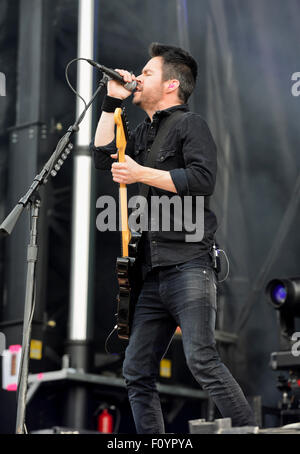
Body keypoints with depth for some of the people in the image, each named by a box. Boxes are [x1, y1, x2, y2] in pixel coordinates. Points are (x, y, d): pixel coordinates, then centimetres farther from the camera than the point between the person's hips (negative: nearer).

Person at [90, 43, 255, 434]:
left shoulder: (189, 124, 0)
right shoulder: (145, 133, 25)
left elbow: (203, 178, -13)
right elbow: (104, 157, 22)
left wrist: (141, 174, -10)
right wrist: (112, 102, 18)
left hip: (189, 265, -8)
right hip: (154, 275, 8)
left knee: (201, 360, -20)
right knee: (137, 373, 3)